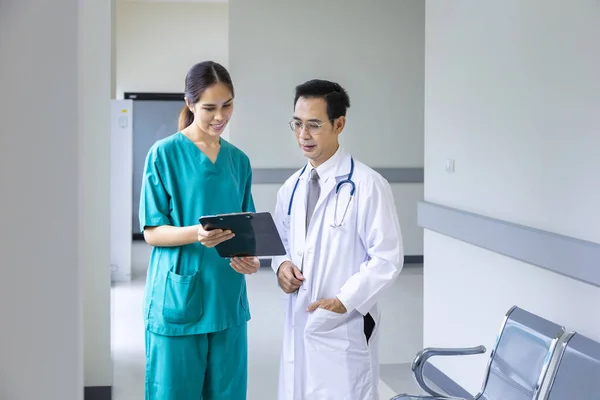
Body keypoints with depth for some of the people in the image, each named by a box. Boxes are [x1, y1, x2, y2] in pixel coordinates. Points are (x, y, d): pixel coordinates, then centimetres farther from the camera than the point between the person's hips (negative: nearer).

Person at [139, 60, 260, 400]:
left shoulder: (239, 160, 10)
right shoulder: (164, 154, -5)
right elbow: (152, 232, -6)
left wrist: (251, 258, -8)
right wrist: (196, 233, -25)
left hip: (227, 298, 5)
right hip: (179, 297, -4)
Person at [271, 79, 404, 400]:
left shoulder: (367, 185, -11)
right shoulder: (291, 187, 9)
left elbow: (388, 258, -11)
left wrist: (345, 300, -18)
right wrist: (282, 264, -1)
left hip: (345, 326, -6)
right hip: (299, 321, 6)